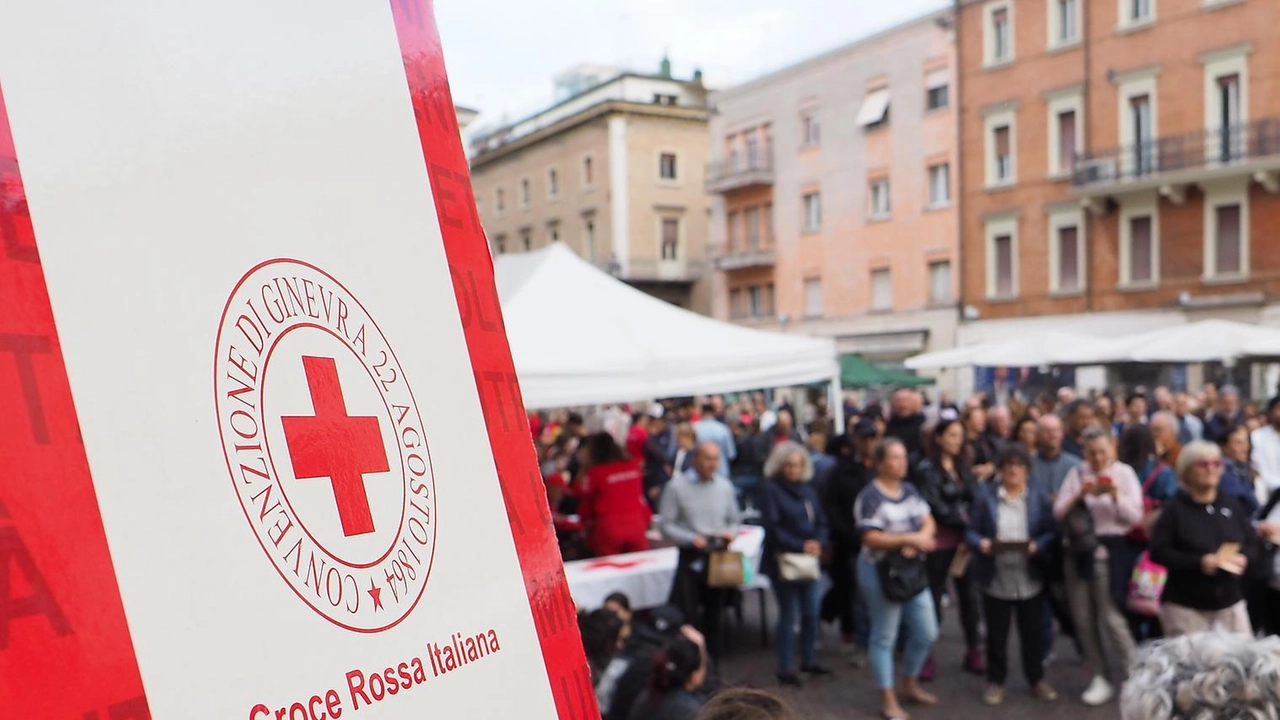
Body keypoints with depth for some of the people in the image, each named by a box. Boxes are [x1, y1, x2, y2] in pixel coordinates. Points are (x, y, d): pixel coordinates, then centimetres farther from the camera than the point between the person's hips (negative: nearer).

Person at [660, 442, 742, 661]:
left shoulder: (725, 486, 5)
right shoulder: (677, 487, -7)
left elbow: (735, 520, 13)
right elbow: (667, 525, -7)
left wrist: (731, 533, -8)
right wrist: (691, 538, -20)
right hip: (691, 558, -4)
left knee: (714, 614, 14)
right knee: (687, 616, -7)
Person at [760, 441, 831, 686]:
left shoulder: (808, 489, 9)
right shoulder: (772, 490, -10)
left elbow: (821, 521, 10)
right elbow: (773, 528, -14)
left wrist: (819, 543, -9)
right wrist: (800, 546, -17)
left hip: (809, 558, 6)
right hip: (783, 559, -6)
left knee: (811, 612, 10)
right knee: (788, 615, 0)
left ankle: (809, 660, 26)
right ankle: (785, 668, 10)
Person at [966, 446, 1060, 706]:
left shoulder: (1039, 497, 3)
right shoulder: (985, 496, 0)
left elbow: (1052, 533, 0)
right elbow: (971, 532, -1)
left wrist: (1038, 545, -19)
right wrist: (981, 542, -21)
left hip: (1030, 580, 1)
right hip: (996, 580, -1)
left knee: (1033, 632, 13)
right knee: (996, 633, 9)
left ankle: (1036, 679, 31)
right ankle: (995, 681, 24)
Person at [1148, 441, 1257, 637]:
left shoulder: (1233, 506, 9)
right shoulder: (1174, 510, -6)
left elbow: (1253, 545, 13)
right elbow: (1158, 551, -12)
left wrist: (1243, 558, -9)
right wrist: (1199, 562, -20)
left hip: (1231, 602, 5)